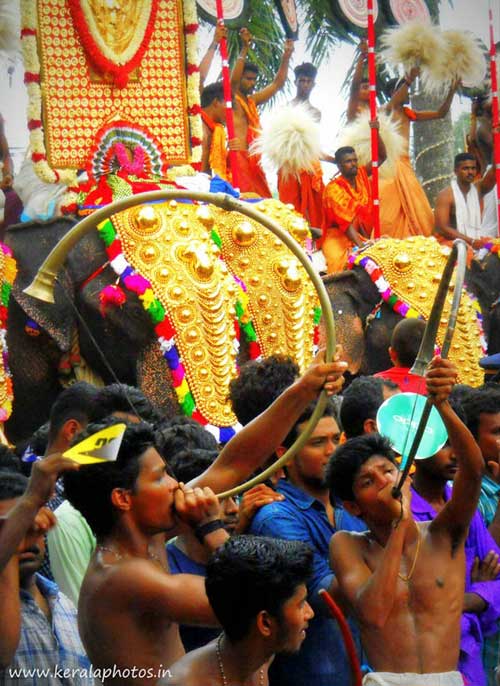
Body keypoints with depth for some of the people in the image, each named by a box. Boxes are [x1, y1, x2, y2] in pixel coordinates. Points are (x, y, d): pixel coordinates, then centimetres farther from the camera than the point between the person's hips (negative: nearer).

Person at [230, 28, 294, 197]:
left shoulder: (252, 101, 20)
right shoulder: (232, 101, -2)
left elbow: (277, 84, 25)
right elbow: (233, 80, -20)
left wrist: (286, 55, 19)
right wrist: (244, 49, -25)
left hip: (253, 161, 8)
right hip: (238, 158, -8)